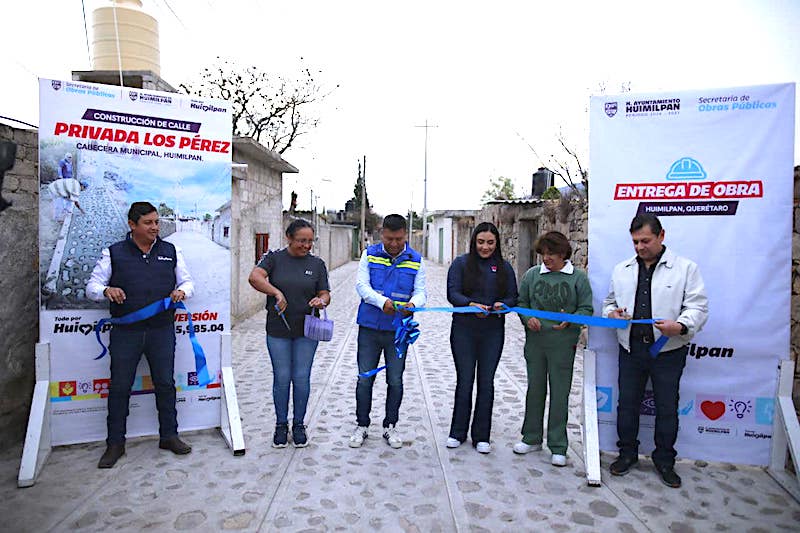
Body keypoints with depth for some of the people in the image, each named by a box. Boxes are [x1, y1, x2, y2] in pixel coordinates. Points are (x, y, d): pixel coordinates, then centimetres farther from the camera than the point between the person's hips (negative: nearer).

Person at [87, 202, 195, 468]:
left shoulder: (171, 251, 8)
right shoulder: (113, 253, 3)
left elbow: (187, 281, 13)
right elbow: (92, 286, 4)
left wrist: (182, 291, -10)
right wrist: (106, 291, -19)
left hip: (162, 330, 1)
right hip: (125, 332, -1)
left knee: (165, 383, 7)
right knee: (119, 387, 6)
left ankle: (169, 436, 22)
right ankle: (115, 444, 21)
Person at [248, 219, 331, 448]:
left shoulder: (317, 264, 5)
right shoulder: (275, 258, 0)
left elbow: (325, 294, 5)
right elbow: (254, 277, -16)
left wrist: (321, 300, -18)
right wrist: (277, 292, -29)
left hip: (306, 330, 1)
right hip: (278, 330, -1)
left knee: (302, 378, 6)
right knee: (281, 378, 6)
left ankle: (299, 424, 23)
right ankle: (281, 425, 24)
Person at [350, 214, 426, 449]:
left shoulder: (416, 260, 2)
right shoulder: (369, 254, 1)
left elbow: (420, 292, -1)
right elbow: (361, 284, -8)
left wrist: (413, 304, -26)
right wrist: (381, 301, -26)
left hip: (399, 330, 0)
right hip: (369, 326, 0)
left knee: (395, 381, 9)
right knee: (364, 379, 8)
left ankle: (390, 426, 27)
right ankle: (362, 425, 25)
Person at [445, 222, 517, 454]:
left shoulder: (504, 267, 8)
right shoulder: (461, 263, 1)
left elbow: (513, 297, 7)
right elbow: (452, 293, -7)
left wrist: (502, 304, -16)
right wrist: (471, 305, -25)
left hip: (493, 332, 2)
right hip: (464, 330, -1)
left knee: (486, 382, 7)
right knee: (464, 381, 6)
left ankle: (482, 436, 20)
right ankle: (458, 432, 21)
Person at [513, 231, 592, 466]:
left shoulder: (579, 277, -3)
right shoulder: (532, 274, 5)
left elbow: (586, 309, -2)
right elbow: (521, 302, 10)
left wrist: (569, 321, -20)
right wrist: (527, 318, -9)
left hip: (563, 344, -3)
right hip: (535, 342, 3)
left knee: (560, 394, 5)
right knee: (534, 390, 14)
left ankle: (558, 447, 19)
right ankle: (532, 438, 30)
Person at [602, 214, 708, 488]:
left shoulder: (685, 268, -2)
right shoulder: (621, 270, 9)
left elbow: (698, 307, -7)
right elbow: (609, 301, 17)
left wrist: (680, 326, -26)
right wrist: (612, 313, -6)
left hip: (668, 350, -3)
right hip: (630, 349, 3)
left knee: (667, 408, 9)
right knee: (627, 403, 12)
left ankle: (664, 460, 28)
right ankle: (627, 453, 29)